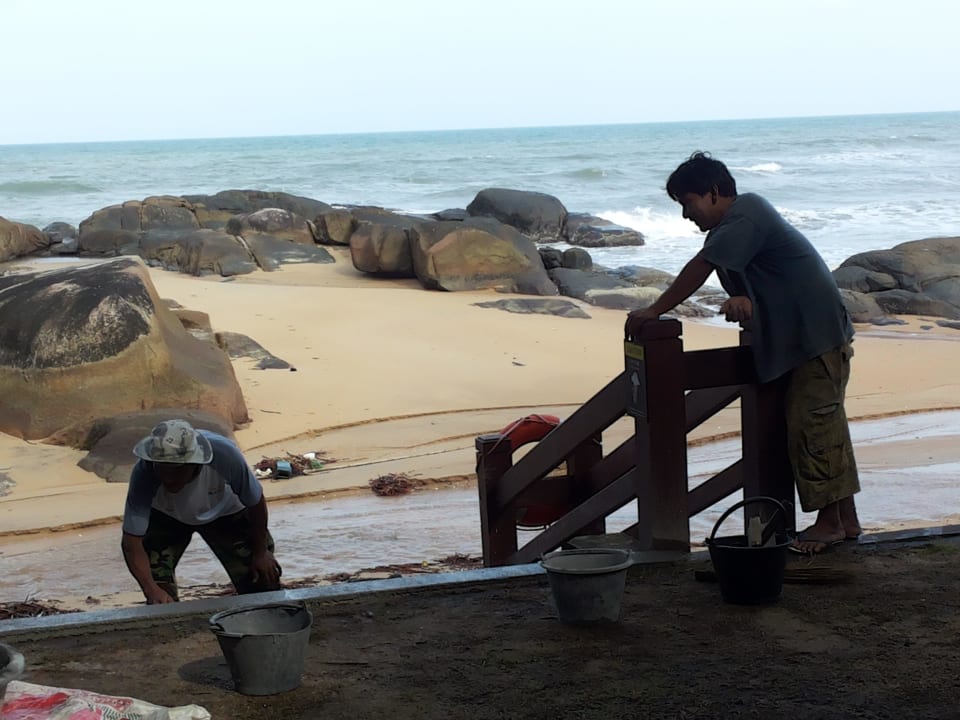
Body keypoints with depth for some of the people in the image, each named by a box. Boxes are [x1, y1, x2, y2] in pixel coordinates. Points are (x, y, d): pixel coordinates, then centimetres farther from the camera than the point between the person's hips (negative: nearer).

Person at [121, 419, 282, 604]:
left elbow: (255, 502, -19)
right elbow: (132, 542, -34)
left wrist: (261, 553, -7)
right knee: (160, 598, -17)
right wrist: (152, 590, -49)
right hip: (164, 518, 0)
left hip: (225, 513, 1)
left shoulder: (225, 456, -39)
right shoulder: (144, 473, -39)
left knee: (264, 583, -5)